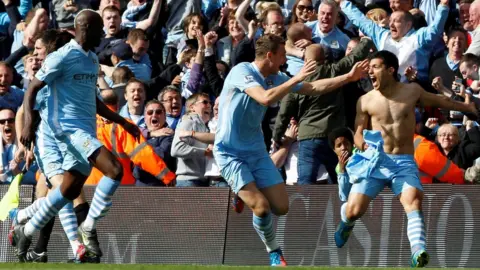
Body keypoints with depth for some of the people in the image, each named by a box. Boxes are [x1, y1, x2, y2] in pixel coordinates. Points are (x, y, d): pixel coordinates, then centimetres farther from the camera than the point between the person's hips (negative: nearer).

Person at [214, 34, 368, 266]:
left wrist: (349, 77, 8)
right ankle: (273, 251, 8)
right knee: (261, 207, -17)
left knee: (281, 207, 0)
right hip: (230, 152, -7)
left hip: (256, 151, 7)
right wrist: (297, 78, -29)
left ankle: (244, 195, 28)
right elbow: (265, 98, -33)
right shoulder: (241, 72, -17)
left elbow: (314, 88, 13)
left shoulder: (275, 78, 5)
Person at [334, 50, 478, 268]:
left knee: (413, 200, -28)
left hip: (404, 162, 0)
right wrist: (362, 142, -17)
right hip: (375, 160, 0)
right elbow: (358, 133, 7)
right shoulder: (366, 101, 3)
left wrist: (466, 107, 37)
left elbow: (439, 101, 24)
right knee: (354, 209, -10)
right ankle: (346, 224, 30)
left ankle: (418, 252, -43)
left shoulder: (412, 91, 5)